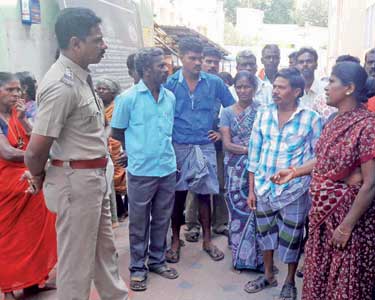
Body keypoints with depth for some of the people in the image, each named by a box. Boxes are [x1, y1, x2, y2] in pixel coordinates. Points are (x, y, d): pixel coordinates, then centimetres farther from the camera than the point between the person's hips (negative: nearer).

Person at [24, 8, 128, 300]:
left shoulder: (82, 76, 7)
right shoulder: (62, 85, -23)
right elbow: (35, 152, -22)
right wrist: (40, 179, -3)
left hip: (96, 177, 9)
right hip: (77, 180, -9)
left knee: (105, 249, 22)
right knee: (77, 258, 8)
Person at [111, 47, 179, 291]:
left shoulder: (170, 97, 4)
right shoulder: (128, 98, -9)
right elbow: (117, 133, 2)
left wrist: (159, 147, 10)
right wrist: (139, 148, 9)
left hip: (168, 169, 4)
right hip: (141, 171, -4)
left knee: (162, 219, 15)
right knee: (139, 222, 8)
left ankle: (157, 260, 32)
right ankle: (138, 267, 23)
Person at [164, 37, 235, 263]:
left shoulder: (215, 82, 0)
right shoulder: (170, 83, -3)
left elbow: (232, 108, 11)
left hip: (205, 146, 1)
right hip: (178, 147, -1)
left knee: (204, 194, 9)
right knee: (178, 195, 8)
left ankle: (207, 240, 24)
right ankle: (176, 240, 23)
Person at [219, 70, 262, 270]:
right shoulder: (227, 112, 6)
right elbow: (227, 144, -2)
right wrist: (249, 149, -14)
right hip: (236, 169, 1)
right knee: (237, 210, 4)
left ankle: (257, 255, 14)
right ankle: (240, 255, 18)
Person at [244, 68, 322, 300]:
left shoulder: (311, 118, -8)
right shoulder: (263, 115, 1)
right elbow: (254, 155, 4)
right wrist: (251, 189, 4)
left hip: (294, 191, -3)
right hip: (264, 188, 3)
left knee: (291, 239, 10)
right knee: (265, 233, 17)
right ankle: (268, 275, 39)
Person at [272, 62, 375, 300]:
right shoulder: (336, 121, 5)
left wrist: (346, 226, -19)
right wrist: (295, 172, 13)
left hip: (349, 215, -7)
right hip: (324, 211, 8)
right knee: (320, 274, 21)